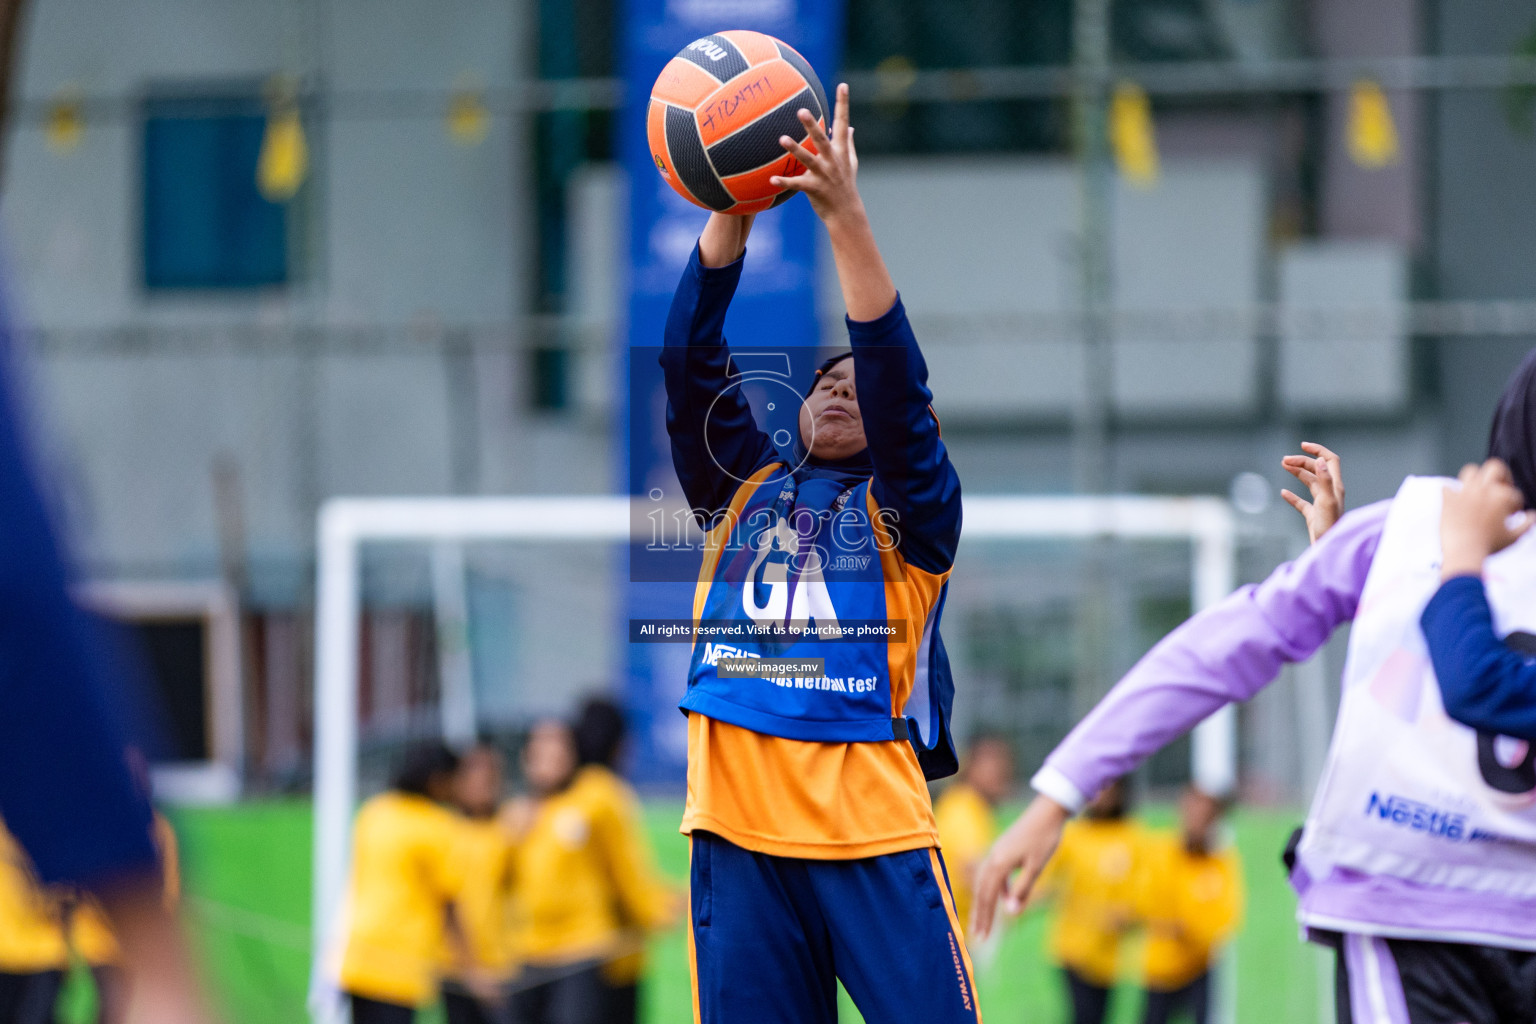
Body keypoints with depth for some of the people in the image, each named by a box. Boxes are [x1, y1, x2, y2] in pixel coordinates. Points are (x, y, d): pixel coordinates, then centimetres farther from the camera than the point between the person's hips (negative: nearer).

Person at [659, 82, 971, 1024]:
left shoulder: (908, 508, 8)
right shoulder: (746, 485, 18)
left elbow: (897, 383, -8)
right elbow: (691, 365, 6)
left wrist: (846, 216, -16)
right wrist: (732, 210, -7)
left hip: (876, 837, -3)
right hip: (738, 833, 3)